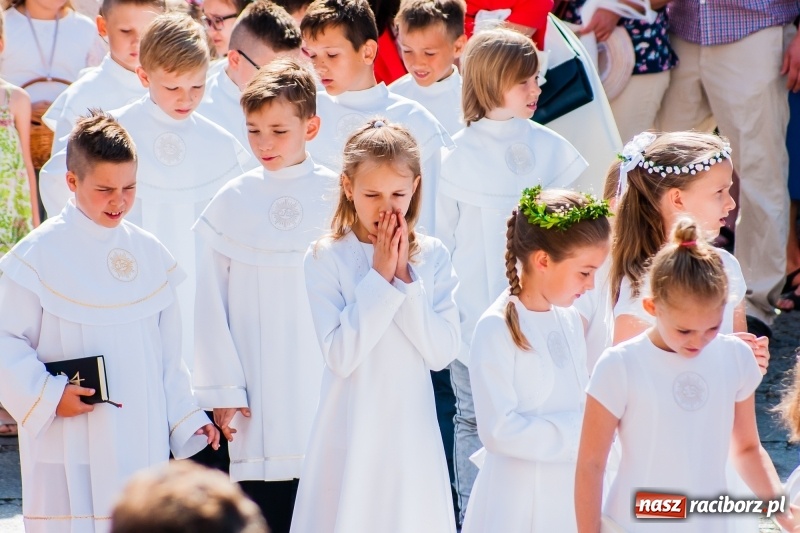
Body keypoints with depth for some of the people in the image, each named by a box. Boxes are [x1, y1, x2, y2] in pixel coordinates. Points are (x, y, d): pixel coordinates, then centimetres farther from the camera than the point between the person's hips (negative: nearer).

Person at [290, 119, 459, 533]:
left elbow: (442, 352, -7)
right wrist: (380, 278, -16)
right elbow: (341, 355, -17)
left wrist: (406, 278, -13)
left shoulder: (432, 257, 1)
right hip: (352, 428, -2)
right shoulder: (326, 258, -7)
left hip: (411, 426, 2)